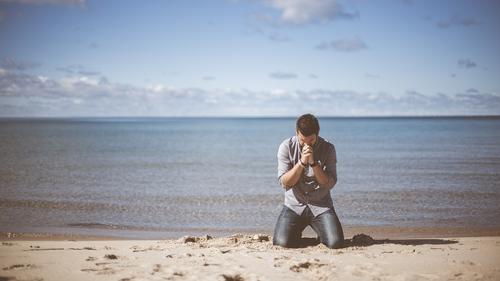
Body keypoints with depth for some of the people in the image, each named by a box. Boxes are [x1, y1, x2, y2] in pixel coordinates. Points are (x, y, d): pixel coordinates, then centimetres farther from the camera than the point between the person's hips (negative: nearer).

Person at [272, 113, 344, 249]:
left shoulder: (328, 148, -5)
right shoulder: (286, 147, -6)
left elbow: (329, 184, -10)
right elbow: (285, 182, -10)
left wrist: (313, 163, -22)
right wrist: (302, 162, -22)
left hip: (321, 205, 0)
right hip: (294, 205, 0)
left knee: (335, 243, -21)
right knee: (281, 243, -22)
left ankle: (321, 234, 17)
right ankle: (297, 233, 16)